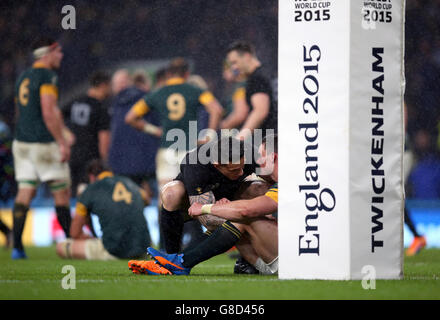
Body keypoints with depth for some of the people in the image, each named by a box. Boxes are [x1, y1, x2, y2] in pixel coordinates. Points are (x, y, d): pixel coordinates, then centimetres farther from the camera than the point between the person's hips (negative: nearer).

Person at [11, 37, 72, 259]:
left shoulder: (23, 77, 16)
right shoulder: (47, 76, -11)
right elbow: (48, 113, -19)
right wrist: (62, 142, -16)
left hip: (21, 141, 8)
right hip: (43, 143, -7)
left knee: (25, 192, 2)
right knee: (61, 192, 3)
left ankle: (17, 247, -5)